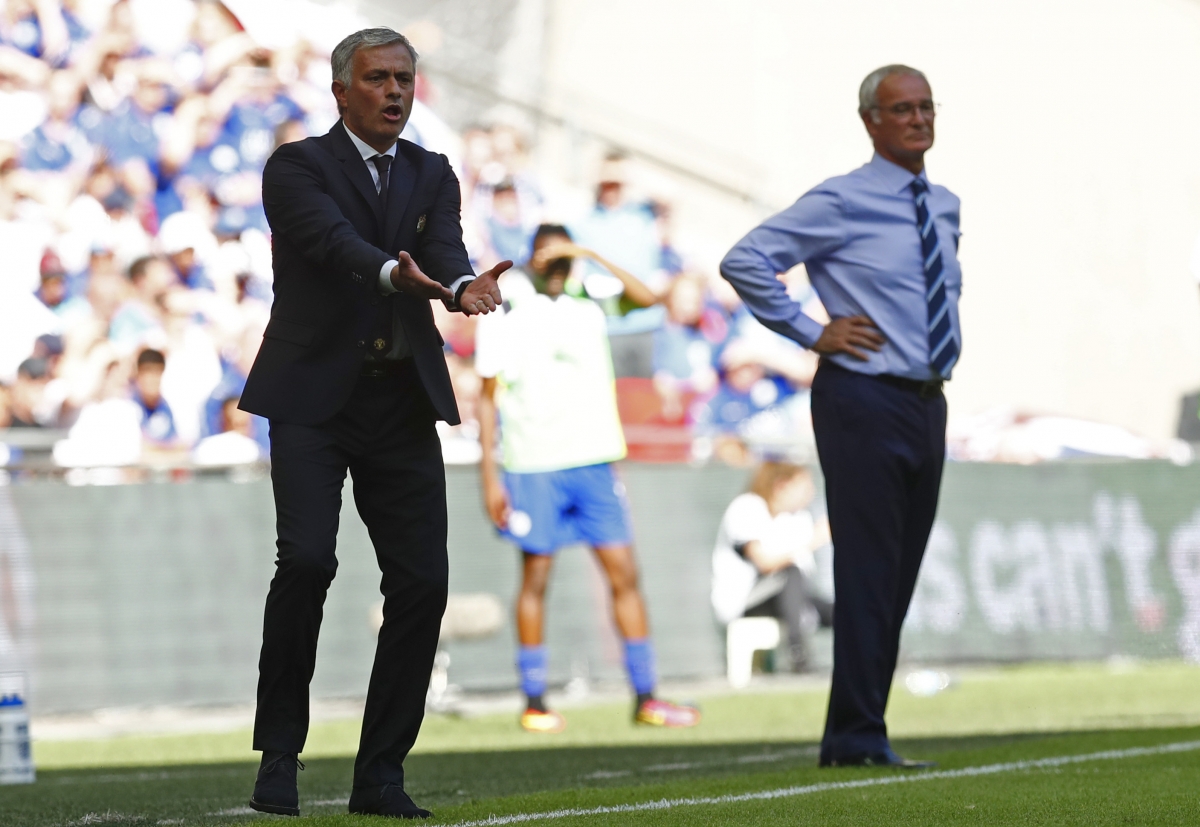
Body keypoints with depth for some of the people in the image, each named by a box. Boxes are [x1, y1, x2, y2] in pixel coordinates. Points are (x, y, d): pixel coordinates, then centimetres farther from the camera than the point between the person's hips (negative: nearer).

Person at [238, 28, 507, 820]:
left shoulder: (432, 175, 12)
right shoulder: (298, 167, -2)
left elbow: (444, 249, -7)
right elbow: (333, 239, -22)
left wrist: (464, 286, -32)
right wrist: (397, 274, -42)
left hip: (402, 404, 4)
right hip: (315, 399, -4)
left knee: (422, 581, -3)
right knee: (307, 560, -19)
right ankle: (279, 755, -7)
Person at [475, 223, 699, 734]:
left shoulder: (590, 311, 10)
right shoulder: (504, 320, 3)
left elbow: (646, 297, -7)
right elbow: (488, 399, 4)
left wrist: (586, 255, -10)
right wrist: (489, 475, -1)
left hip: (594, 462, 3)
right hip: (533, 466, -3)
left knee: (624, 574, -1)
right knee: (535, 578, 1)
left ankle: (645, 696, 3)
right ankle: (533, 701, 7)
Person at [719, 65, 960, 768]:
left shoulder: (946, 207, 13)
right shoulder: (840, 203, -9)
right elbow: (744, 262, -13)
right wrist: (811, 333, -11)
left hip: (928, 405, 7)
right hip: (864, 400, -7)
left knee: (900, 578, 8)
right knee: (868, 572, -9)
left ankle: (857, 731, 13)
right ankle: (857, 737, -7)